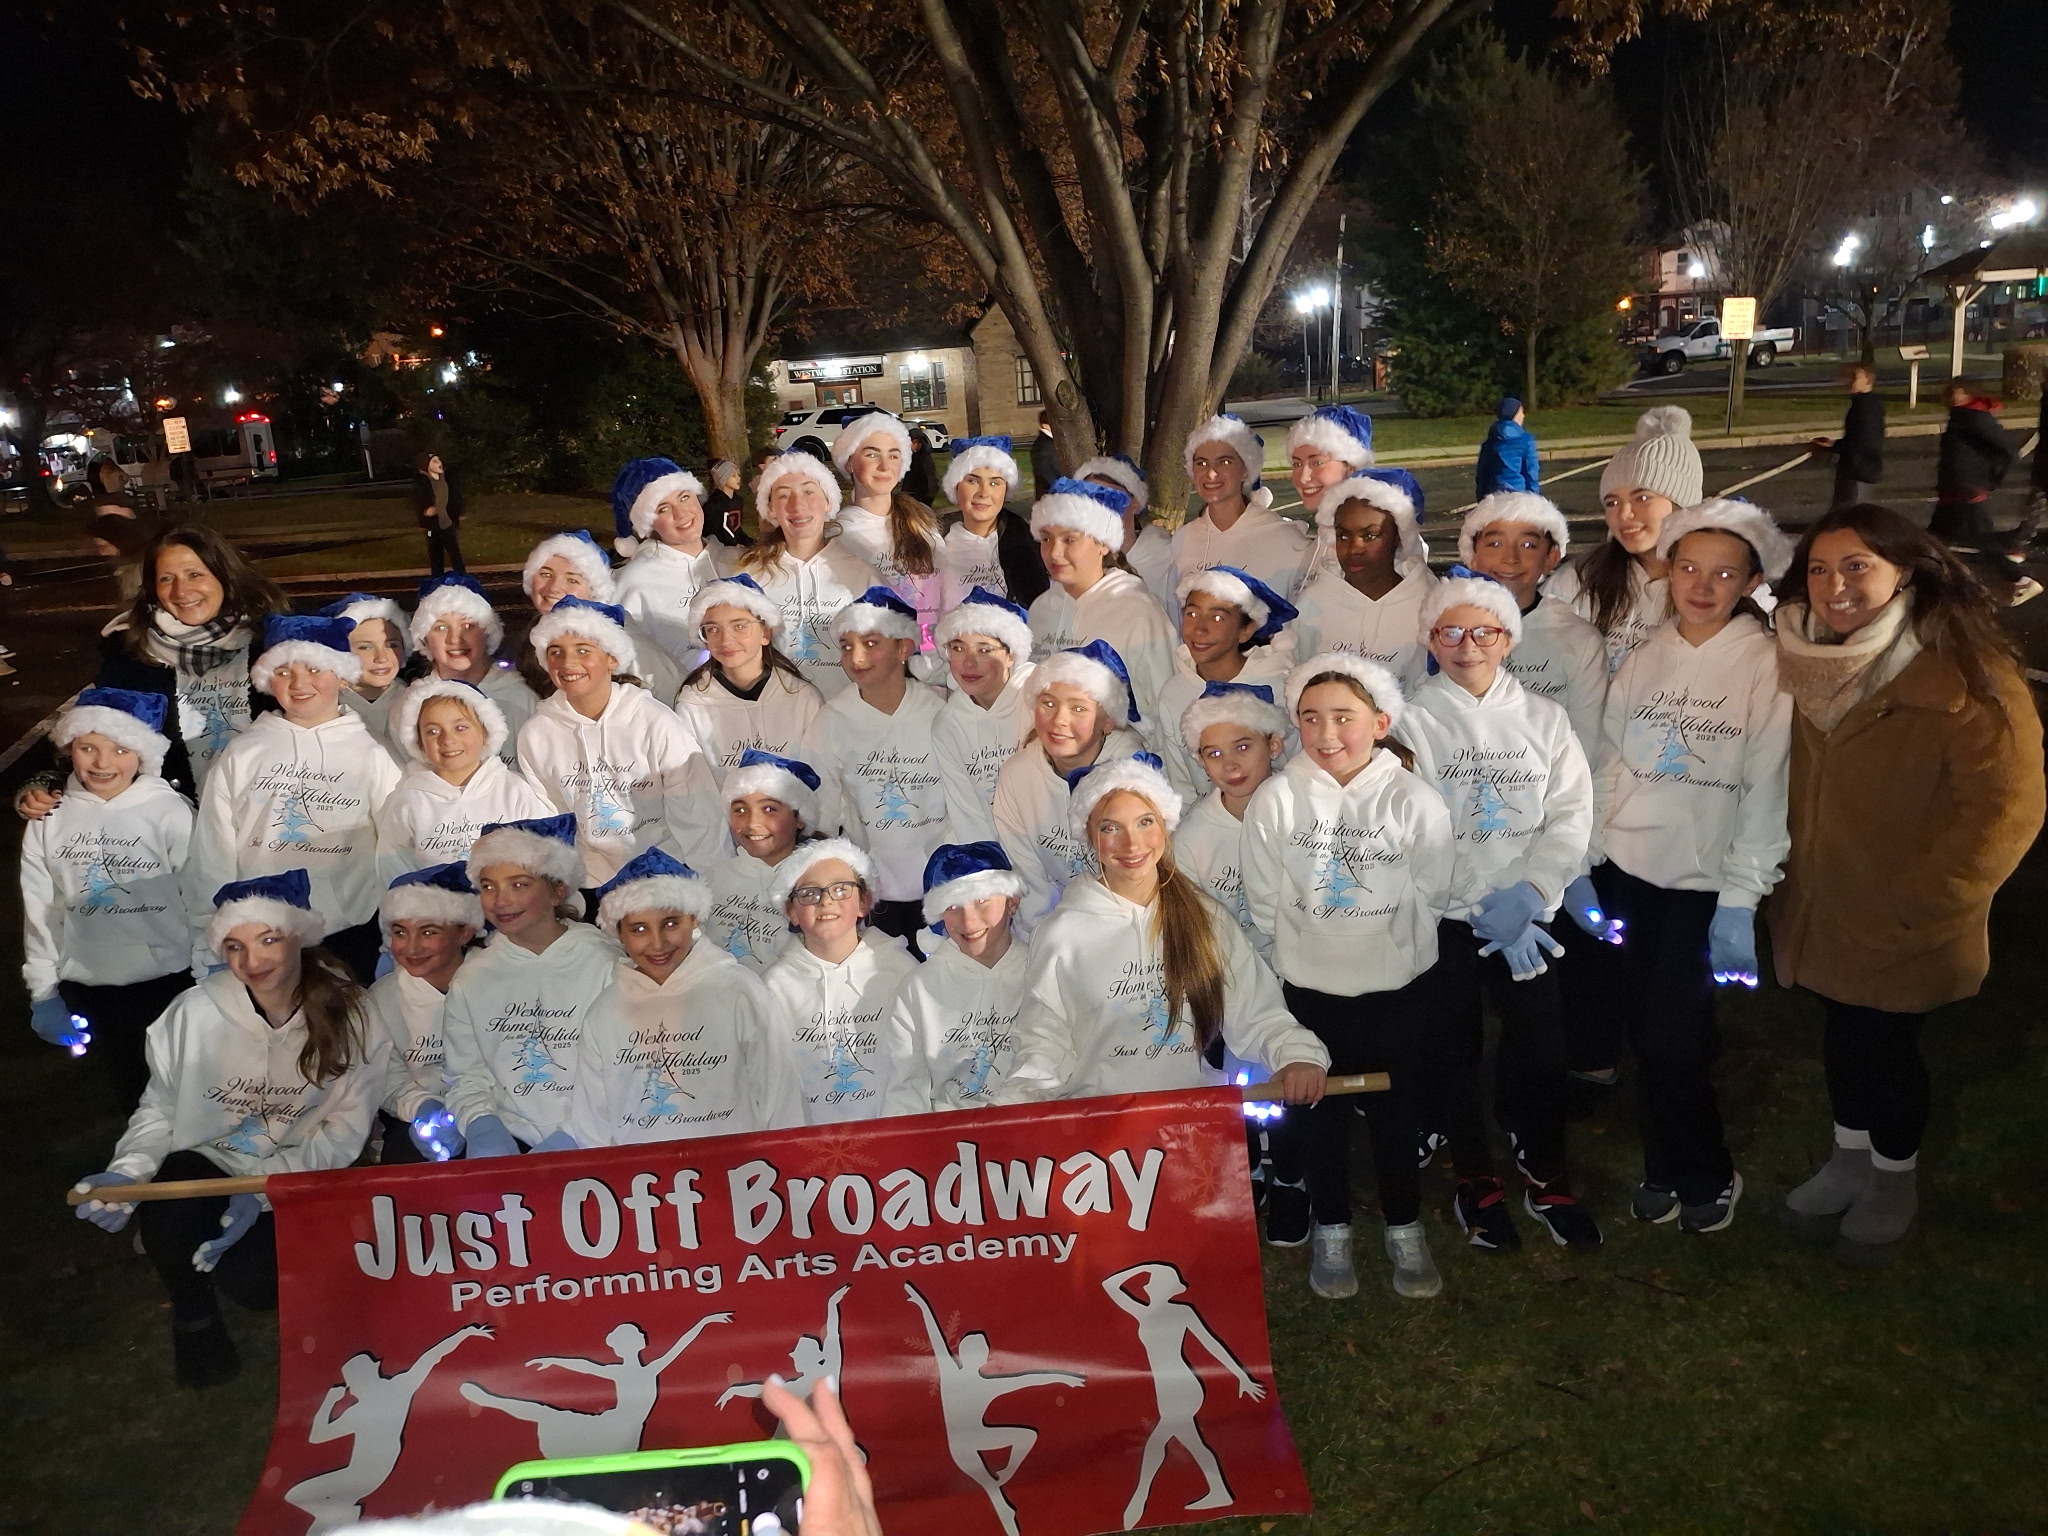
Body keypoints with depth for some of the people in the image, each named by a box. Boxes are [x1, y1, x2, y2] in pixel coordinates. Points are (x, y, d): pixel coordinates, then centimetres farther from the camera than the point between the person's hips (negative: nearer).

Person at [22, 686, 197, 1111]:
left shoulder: (171, 813, -12)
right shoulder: (50, 818, -3)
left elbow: (201, 902, -8)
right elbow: (39, 909, 3)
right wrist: (43, 993, 5)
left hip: (168, 981, -3)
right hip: (86, 986, 3)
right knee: (129, 1090, 20)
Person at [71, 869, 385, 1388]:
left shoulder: (347, 1017, -14)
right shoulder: (195, 1012, -15)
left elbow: (345, 1129, -11)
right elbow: (159, 1110, -2)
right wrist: (127, 1171, -21)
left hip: (295, 1183, 0)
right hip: (209, 1166, 0)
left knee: (256, 1285, -20)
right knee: (174, 1191, -32)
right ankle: (193, 1315, 1)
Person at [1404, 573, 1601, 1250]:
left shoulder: (1544, 718, 6)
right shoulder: (1413, 721, -2)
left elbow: (1572, 816, 0)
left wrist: (1528, 891, -14)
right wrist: (1480, 907, -13)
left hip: (1528, 915, 2)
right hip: (1444, 916, -1)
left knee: (1540, 1045, 2)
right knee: (1453, 1047, 6)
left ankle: (1547, 1177, 23)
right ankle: (1474, 1179, 25)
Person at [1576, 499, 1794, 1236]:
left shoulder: (1767, 667, -8)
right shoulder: (1643, 659, 3)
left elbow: (1767, 787, -10)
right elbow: (1609, 764, 6)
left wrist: (1742, 900, -13)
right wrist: (1580, 864, 3)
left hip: (1707, 880, -3)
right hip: (1628, 869, 3)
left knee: (1673, 1038, -2)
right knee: (1647, 1032, 10)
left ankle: (1704, 1175, 23)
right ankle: (1668, 1166, 30)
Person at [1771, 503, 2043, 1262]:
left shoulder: (1964, 676, -22)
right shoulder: (1806, 659, -2)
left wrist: (1911, 907, -19)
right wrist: (1784, 871, 5)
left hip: (1900, 932, -5)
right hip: (1821, 910, 5)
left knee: (1885, 1046, 12)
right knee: (1842, 1035, 21)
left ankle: (1895, 1180, 38)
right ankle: (1850, 1158, 44)